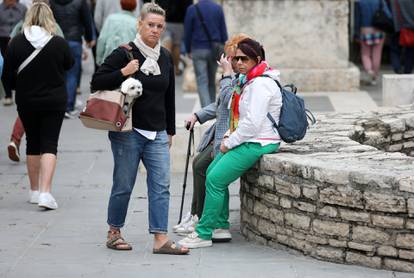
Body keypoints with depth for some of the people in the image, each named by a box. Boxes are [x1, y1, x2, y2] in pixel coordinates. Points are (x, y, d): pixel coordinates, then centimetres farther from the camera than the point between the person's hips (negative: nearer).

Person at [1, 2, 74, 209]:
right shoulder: (59, 43, -12)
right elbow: (69, 64, 7)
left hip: (26, 102, 1)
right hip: (54, 102, -1)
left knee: (33, 144, 16)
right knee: (49, 145, 1)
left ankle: (34, 191, 23)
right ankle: (45, 192, -13)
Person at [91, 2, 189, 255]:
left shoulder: (166, 57, 11)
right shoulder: (125, 53, -6)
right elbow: (96, 82, -7)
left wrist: (170, 130, 19)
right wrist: (123, 73, -20)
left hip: (157, 134, 5)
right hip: (128, 131, -5)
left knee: (161, 186, -4)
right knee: (124, 186, 2)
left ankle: (161, 239, -5)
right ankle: (114, 233, 19)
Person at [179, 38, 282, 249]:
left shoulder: (261, 84, -17)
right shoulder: (249, 81, 16)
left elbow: (253, 122, -22)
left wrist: (230, 143, -13)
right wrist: (230, 136, 6)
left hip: (257, 144, -10)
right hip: (245, 141, 10)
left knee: (215, 179, -14)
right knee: (212, 172, 10)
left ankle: (203, 234, -8)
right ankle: (221, 226, 15)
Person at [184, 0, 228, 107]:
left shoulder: (192, 9, -6)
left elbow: (187, 32, -1)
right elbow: (223, 32, 3)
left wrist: (188, 50, 11)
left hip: (198, 50, -3)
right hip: (214, 50, 3)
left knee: (202, 82, -3)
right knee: (212, 81, 16)